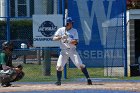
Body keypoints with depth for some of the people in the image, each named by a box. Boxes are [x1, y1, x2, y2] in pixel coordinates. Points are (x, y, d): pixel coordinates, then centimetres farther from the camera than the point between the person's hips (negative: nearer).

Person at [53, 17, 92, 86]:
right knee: (59, 66, -9)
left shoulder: (74, 31, 2)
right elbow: (54, 38, -6)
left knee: (80, 64, -12)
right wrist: (61, 37, -25)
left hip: (72, 50, -1)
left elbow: (76, 42, -8)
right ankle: (59, 81, 6)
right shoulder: (61, 30, 3)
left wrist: (69, 41, -27)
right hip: (63, 51, 1)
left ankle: (88, 78, -9)